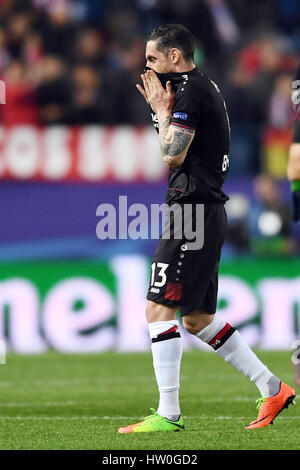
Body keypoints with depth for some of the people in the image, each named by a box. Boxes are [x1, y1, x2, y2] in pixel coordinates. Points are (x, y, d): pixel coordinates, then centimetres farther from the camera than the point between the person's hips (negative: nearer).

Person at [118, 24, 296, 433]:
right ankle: (272, 389, 15)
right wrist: (162, 111, 14)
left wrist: (162, 111, -5)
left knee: (159, 310, -10)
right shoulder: (204, 87, 18)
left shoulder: (190, 90, -13)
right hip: (206, 212, 10)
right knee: (198, 319, 14)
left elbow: (173, 155, -18)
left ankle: (168, 414, -10)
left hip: (193, 212, -10)